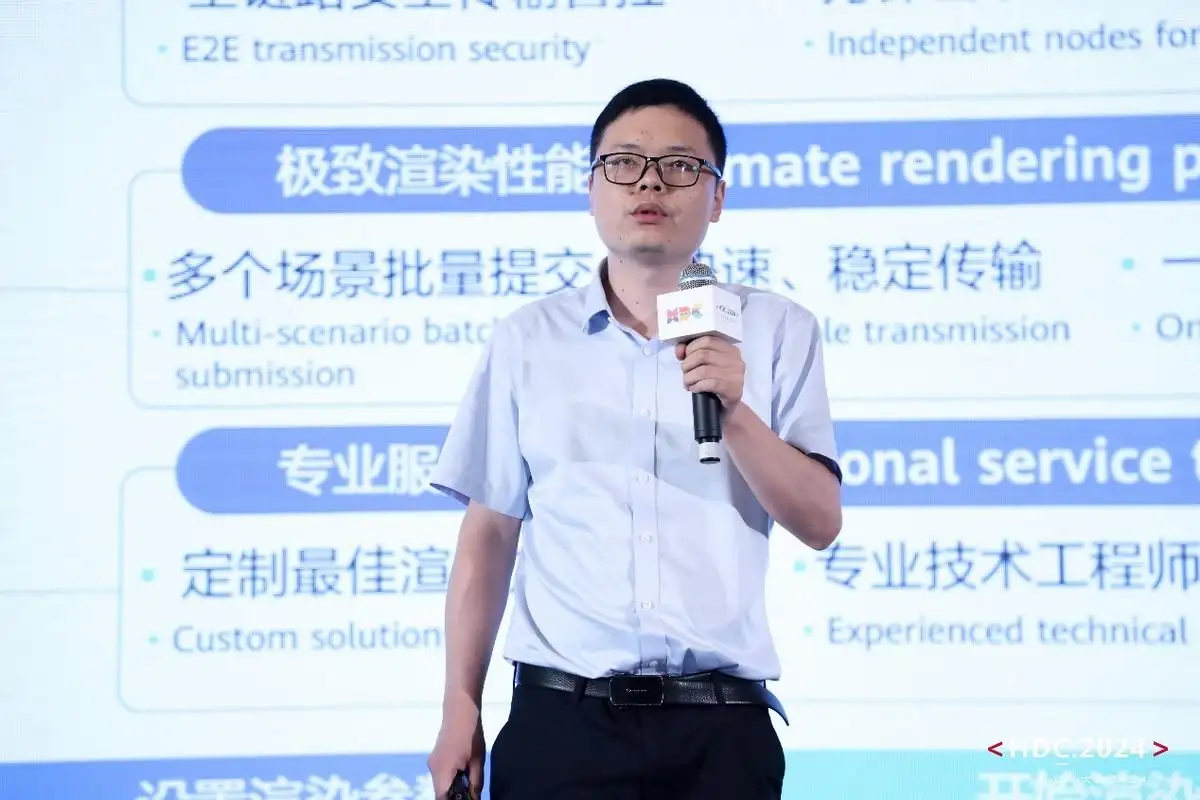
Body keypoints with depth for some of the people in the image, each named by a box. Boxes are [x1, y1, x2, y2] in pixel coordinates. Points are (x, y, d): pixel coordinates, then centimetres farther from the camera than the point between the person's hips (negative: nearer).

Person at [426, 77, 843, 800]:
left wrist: (734, 412, -15)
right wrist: (461, 709, 5)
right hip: (561, 719, 1)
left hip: (720, 730, 0)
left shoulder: (778, 330, 5)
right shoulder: (527, 338, 8)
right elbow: (490, 535, 9)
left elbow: (820, 523, 0)